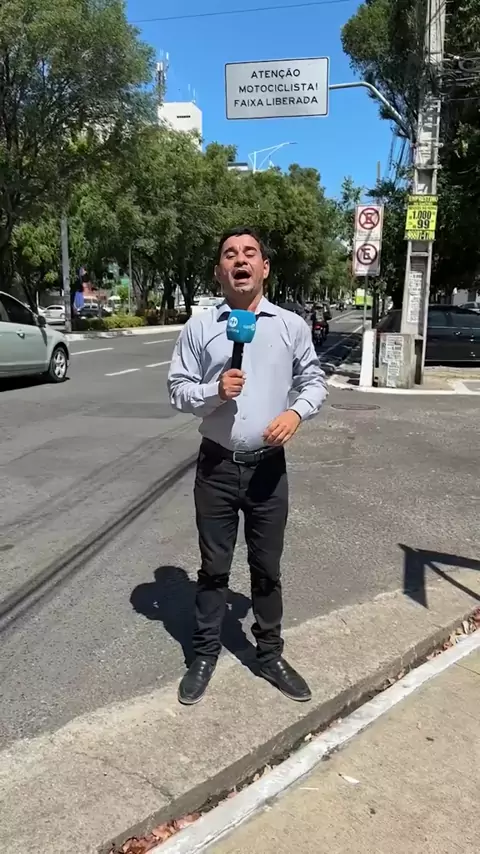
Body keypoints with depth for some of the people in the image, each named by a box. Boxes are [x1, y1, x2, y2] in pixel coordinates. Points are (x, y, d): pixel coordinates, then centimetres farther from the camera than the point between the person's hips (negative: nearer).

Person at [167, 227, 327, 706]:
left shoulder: (292, 325, 1)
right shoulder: (199, 327, -1)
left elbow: (315, 381, 7)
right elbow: (177, 389, 1)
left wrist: (297, 411, -14)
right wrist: (214, 391, -19)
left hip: (268, 467, 1)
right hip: (216, 467, 0)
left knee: (267, 567, 13)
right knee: (213, 566, 12)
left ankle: (269, 656, 32)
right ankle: (204, 654, 31)